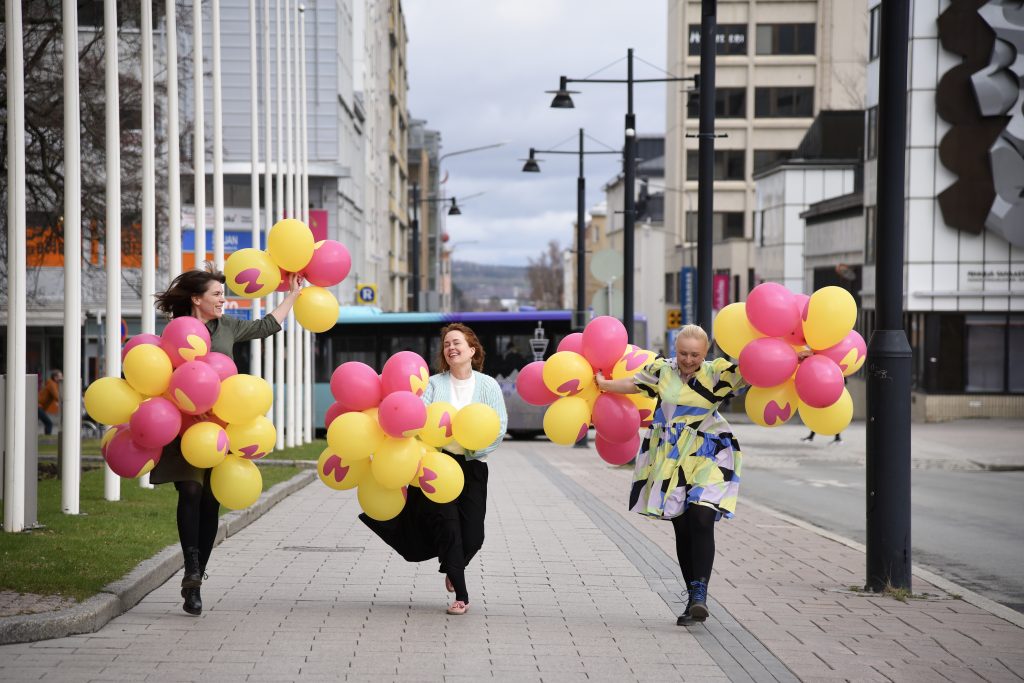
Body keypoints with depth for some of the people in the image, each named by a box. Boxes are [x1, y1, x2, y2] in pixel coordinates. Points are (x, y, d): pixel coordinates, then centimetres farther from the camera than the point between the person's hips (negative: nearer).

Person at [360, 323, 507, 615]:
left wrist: (476, 447, -18)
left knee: (472, 535, -1)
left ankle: (453, 569, 33)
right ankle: (461, 594, 0)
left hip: (472, 467, 1)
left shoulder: (488, 385, 3)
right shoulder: (434, 384, 3)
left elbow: (500, 426, -5)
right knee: (447, 525, -9)